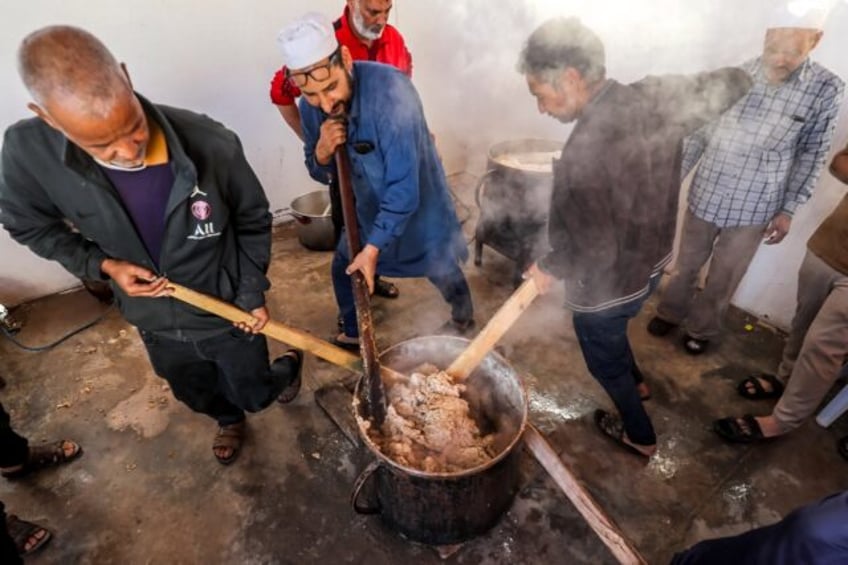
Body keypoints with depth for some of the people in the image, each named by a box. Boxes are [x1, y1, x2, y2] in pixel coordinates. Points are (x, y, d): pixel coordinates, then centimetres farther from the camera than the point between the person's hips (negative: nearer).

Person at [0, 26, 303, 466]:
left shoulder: (212, 145, -30)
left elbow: (253, 220, -12)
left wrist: (252, 293, -12)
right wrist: (101, 264, -16)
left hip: (227, 312, -3)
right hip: (155, 321, 4)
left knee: (255, 395, 19)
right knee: (197, 395, 29)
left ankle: (288, 365, 54)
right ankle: (228, 419, 66)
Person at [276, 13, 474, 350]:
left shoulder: (390, 92, -33)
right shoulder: (310, 106, -12)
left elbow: (403, 186, -33)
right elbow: (321, 175, -2)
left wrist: (374, 247, -32)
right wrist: (321, 153, -26)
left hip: (418, 202, -5)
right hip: (369, 206, 5)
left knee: (442, 271, 12)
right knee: (344, 268, 11)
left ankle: (463, 318, 45)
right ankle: (352, 335, 37)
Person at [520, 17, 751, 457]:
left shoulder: (585, 154, -36)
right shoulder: (655, 98, -13)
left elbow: (594, 252, -30)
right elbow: (732, 83, 6)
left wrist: (548, 268, -11)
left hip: (607, 286, -7)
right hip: (650, 263, 8)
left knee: (604, 360, 21)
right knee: (613, 334, 35)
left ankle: (640, 437, 46)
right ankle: (636, 381, 62)